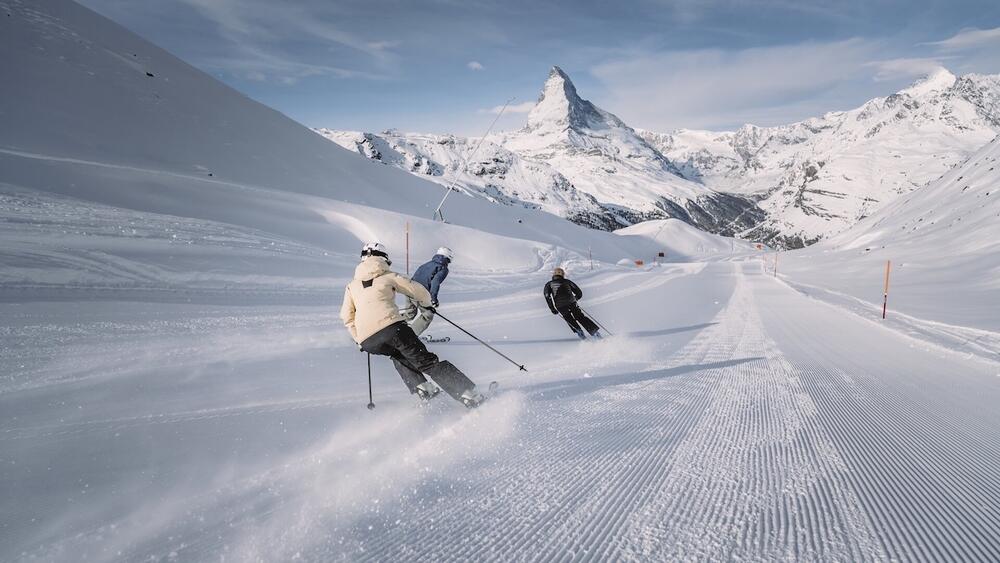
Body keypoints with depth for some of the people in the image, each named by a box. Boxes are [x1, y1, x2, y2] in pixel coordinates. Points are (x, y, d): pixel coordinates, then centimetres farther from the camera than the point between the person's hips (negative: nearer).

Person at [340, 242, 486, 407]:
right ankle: (471, 395, -7)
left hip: (368, 342, 3)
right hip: (391, 327, -3)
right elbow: (420, 292, 15)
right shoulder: (389, 276, 17)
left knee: (397, 354, 34)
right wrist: (426, 303, 37)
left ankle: (422, 388, 16)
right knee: (427, 362, 1)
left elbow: (347, 317, 18)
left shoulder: (351, 285, 25)